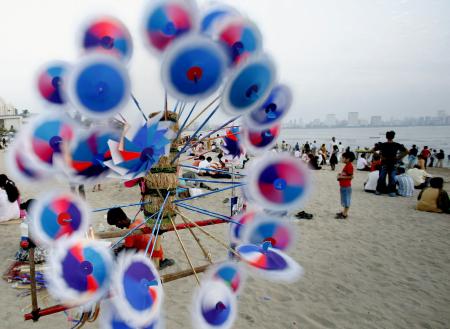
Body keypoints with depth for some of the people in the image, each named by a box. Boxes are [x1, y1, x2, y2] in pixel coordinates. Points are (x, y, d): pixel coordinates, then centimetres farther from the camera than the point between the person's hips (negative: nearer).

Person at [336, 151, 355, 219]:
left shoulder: (349, 166, -18)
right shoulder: (347, 165, 12)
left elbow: (351, 176, -21)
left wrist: (341, 177, -18)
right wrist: (340, 175, 6)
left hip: (346, 186, -10)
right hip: (343, 186, 10)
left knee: (346, 200, -2)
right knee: (344, 200, 17)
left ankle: (345, 214, 4)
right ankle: (344, 212, 27)